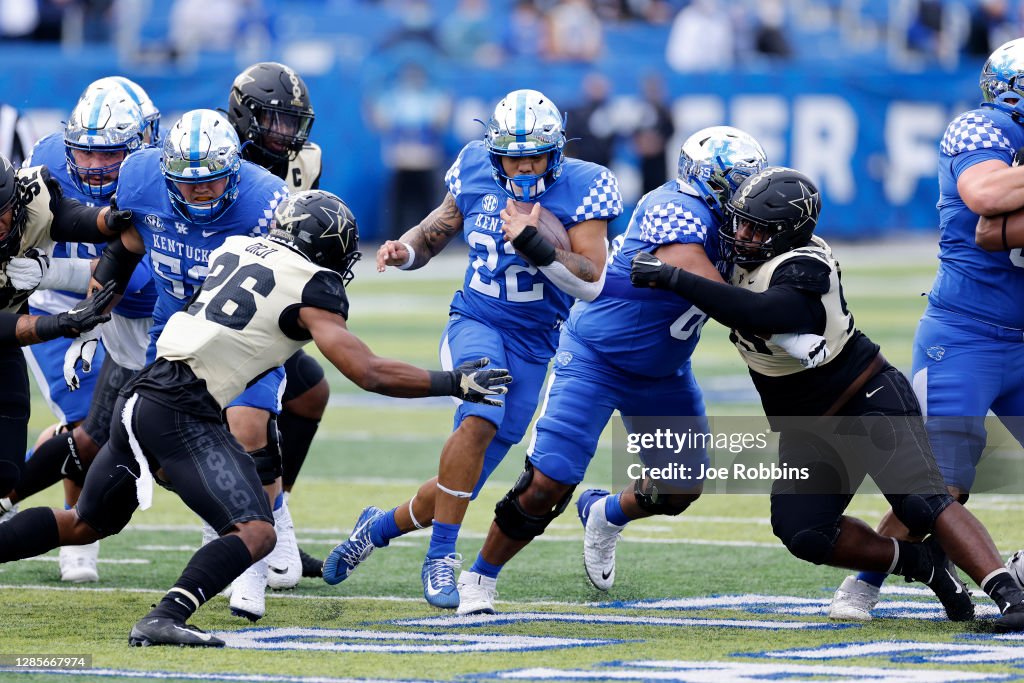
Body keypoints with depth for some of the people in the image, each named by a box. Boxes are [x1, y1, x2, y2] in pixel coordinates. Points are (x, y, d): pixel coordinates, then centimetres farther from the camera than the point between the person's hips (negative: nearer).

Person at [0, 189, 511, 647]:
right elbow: (370, 374, -7)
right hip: (181, 414, -8)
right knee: (255, 533, -13)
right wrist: (454, 383, 3)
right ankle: (165, 618, -32)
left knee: (86, 525, 24)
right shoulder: (312, 291, -3)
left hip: (138, 397, 8)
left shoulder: (235, 249, 17)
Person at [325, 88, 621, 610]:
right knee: (480, 419, -33)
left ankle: (381, 526, 33)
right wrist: (403, 251, -8)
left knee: (460, 487, 3)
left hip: (533, 345, 0)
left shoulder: (582, 188, -10)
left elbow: (591, 283, -15)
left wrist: (538, 247, -29)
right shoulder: (476, 171, -2)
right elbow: (437, 230, 14)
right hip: (476, 325, 0)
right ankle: (440, 560, -23)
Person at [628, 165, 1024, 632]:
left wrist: (678, 281, -47)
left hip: (871, 402, -9)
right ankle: (925, 566, 5)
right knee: (803, 534, -7)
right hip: (809, 429, 9)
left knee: (923, 504, -21)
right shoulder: (749, 258, -1)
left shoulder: (803, 268, -27)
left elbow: (767, 314, -49)